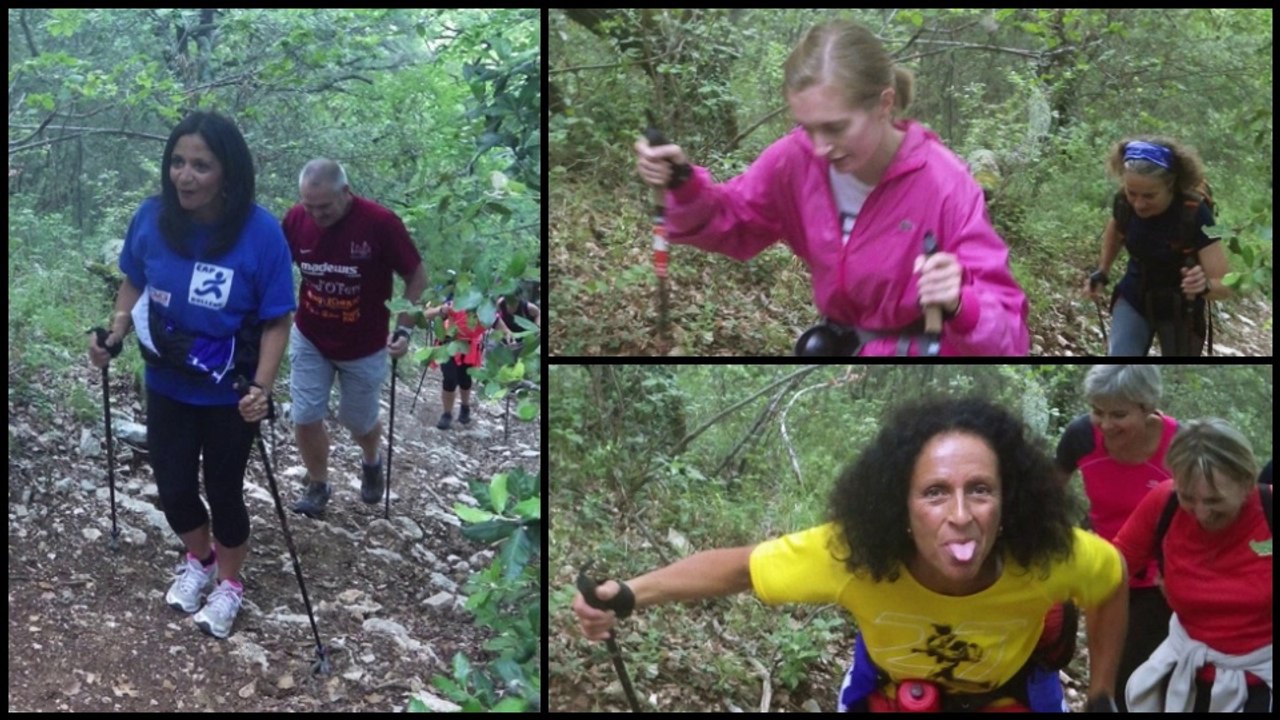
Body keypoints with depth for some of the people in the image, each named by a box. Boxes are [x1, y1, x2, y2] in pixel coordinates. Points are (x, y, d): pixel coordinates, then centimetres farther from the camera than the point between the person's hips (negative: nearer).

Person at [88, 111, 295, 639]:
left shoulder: (259, 232, -24)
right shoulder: (152, 218, -14)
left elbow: (277, 321, -17)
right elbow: (134, 283, 5)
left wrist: (261, 387, -28)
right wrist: (116, 331, -10)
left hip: (230, 395, -3)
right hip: (166, 387, 3)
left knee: (222, 490, 12)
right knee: (172, 486, 15)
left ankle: (229, 585, 38)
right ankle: (197, 562, 46)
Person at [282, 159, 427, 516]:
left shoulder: (380, 222, -25)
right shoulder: (295, 218, -15)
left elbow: (417, 276, -13)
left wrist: (404, 329, -18)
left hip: (364, 346, -2)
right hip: (309, 340, 2)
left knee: (359, 420, 13)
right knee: (305, 418, 0)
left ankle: (372, 462, 47)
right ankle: (318, 485, 26)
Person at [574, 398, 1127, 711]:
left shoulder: (1050, 555, -38)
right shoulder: (851, 554, -40)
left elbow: (1113, 581, -13)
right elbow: (741, 566, -24)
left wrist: (1101, 696, -6)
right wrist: (629, 594, -37)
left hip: (1012, 690, 0)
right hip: (890, 688, 0)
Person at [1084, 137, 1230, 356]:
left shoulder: (1195, 215, -32)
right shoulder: (1124, 201, -20)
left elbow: (1226, 284, -31)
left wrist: (1204, 286, -52)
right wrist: (1102, 273, -1)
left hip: (1180, 309, -2)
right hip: (1133, 299, 2)